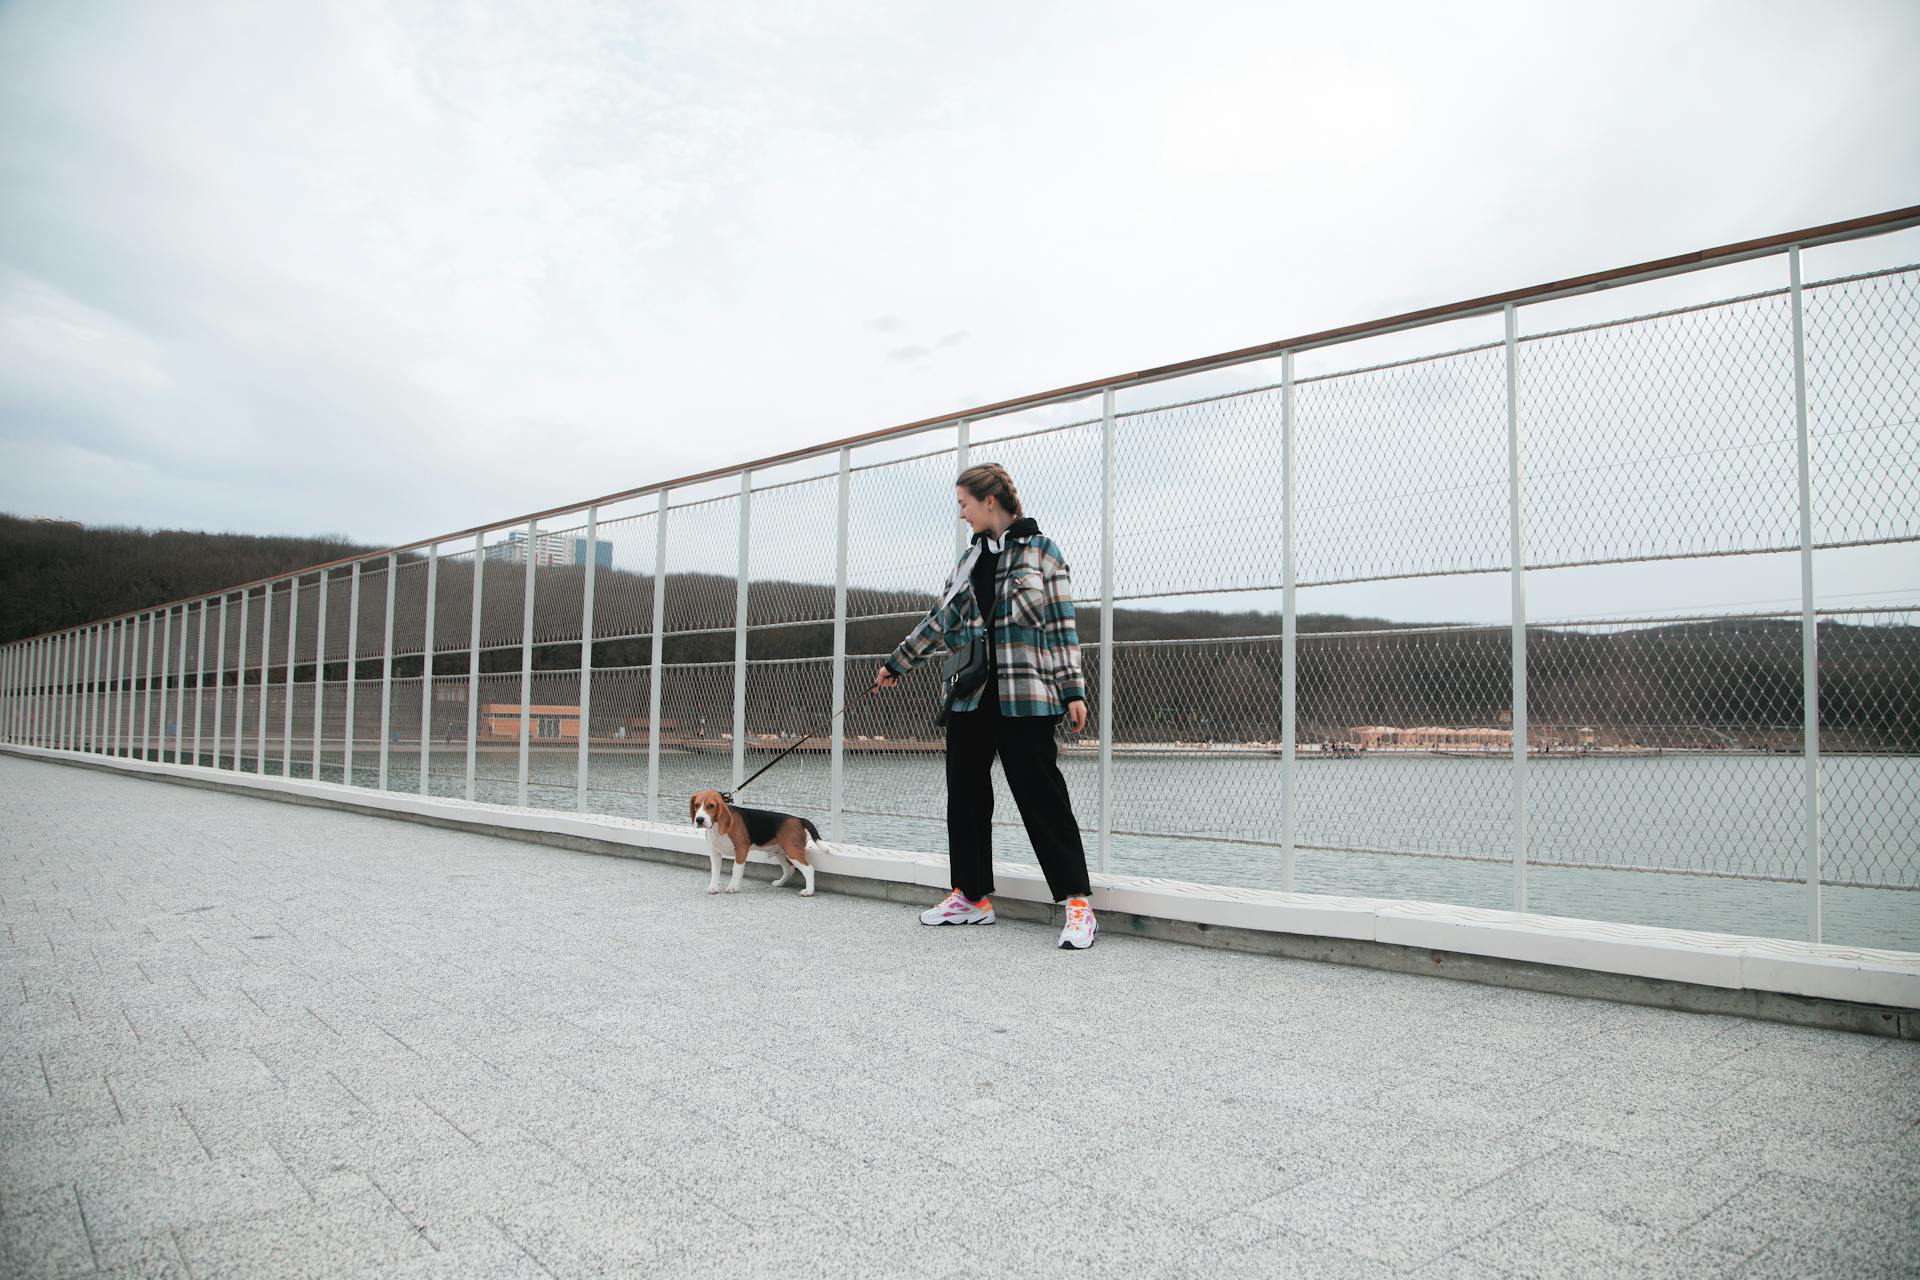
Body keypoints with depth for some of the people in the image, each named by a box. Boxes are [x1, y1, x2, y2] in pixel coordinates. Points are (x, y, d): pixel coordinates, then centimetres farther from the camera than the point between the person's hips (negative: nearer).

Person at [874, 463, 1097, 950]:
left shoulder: (1041, 550, -1)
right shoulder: (971, 557, 16)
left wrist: (1073, 691, -10)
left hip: (1025, 696, -7)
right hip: (970, 696, 7)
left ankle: (1077, 901, -2)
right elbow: (941, 618, 24)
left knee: (1041, 796, -8)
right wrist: (897, 662, 29)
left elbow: (1061, 624, -5)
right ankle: (972, 896, 19)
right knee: (965, 794, 8)